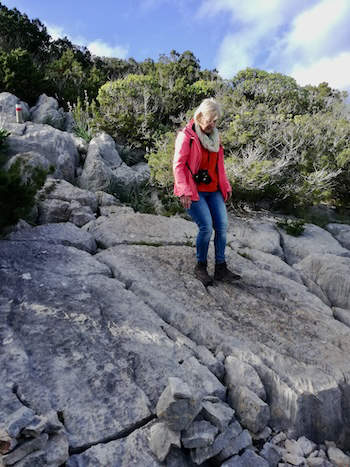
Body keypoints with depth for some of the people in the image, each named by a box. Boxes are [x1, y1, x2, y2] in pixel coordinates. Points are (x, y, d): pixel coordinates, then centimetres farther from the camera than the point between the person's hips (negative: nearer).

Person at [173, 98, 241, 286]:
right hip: (194, 191, -7)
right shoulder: (186, 136, -6)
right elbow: (178, 165, -11)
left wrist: (226, 186, 18)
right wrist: (184, 191, -19)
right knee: (206, 227, -16)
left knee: (222, 226, -1)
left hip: (213, 190, 7)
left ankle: (221, 269, 10)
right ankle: (200, 267, 5)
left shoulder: (214, 136, 16)